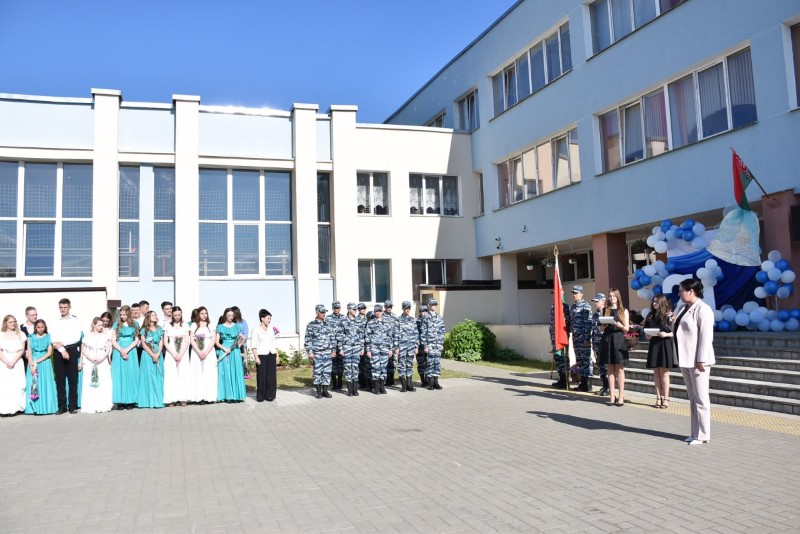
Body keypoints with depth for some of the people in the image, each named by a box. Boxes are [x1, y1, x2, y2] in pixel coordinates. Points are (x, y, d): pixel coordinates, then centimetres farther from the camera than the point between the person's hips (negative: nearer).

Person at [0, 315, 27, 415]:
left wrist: (13, 361, -11)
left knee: (17, 385, -6)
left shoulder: (21, 334, 8)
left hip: (17, 362, 0)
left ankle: (17, 407, -4)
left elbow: (22, 350, 2)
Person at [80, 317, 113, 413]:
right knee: (90, 384, -5)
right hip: (90, 362, -1)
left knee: (104, 383, -4)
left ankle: (103, 405, -1)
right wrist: (91, 358, -11)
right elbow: (83, 350, 5)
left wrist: (101, 358, -12)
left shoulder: (105, 336, 9)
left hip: (103, 362, 1)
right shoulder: (88, 336, 6)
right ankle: (91, 406, -2)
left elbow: (108, 350, 4)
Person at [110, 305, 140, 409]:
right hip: (118, 352, 0)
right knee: (119, 375, -3)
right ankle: (120, 401, -1)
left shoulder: (135, 325, 7)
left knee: (131, 375, -2)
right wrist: (121, 351, -10)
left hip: (131, 352, 0)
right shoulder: (116, 325, 6)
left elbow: (136, 340, 4)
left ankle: (130, 401, 1)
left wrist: (127, 350, -9)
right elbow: (113, 341, 2)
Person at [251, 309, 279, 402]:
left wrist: (277, 356, 11)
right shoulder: (256, 330, -2)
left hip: (271, 354, 4)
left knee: (271, 376, 3)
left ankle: (270, 395, 11)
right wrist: (256, 357, -14)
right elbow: (254, 345, -6)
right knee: (261, 375, -2)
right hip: (261, 355, -4)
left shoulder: (272, 329, 13)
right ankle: (260, 396, 8)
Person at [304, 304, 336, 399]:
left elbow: (333, 338, 14)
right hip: (317, 353, -3)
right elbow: (308, 340, -4)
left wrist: (333, 350, 10)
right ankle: (318, 391, 11)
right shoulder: (311, 325, -1)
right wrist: (310, 352, -9)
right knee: (317, 372, 1)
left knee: (327, 372, 3)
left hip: (327, 353, 4)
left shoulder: (328, 324, 11)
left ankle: (325, 390, 13)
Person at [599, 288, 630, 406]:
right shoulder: (605, 310, 11)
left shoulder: (623, 311, 7)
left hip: (619, 340, -2)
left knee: (619, 369, -2)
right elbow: (602, 328, 10)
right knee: (610, 370, 4)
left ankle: (621, 396, 0)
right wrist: (604, 324, -11)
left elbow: (626, 329, 3)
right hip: (607, 340, 2)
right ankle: (611, 396, 5)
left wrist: (619, 325, -17)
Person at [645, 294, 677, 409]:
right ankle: (658, 398, 11)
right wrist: (648, 336, -3)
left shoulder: (669, 315, -2)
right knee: (656, 373, 6)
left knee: (664, 373, -2)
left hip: (665, 345, -5)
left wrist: (666, 334, -20)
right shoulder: (650, 316, 13)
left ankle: (665, 398, 4)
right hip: (653, 345, 5)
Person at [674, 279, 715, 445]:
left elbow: (706, 336, -18)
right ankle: (695, 433, 21)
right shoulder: (683, 309, 15)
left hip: (697, 361, -9)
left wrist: (701, 359, -21)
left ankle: (702, 435, 6)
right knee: (692, 398, 14)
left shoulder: (702, 309, -12)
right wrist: (673, 324, 1)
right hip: (685, 360, 9)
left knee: (700, 398, -1)